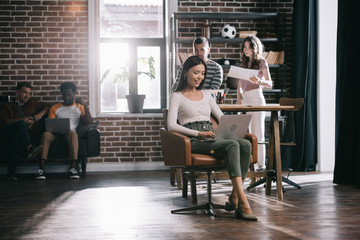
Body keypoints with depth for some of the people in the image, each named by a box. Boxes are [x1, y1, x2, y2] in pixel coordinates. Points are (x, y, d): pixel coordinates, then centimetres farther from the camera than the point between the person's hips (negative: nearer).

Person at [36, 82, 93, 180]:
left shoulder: (79, 107, 17)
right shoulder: (55, 108, 18)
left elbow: (89, 123, 4)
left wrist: (85, 106, -5)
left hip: (70, 132, -1)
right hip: (56, 133, 1)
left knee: (73, 134, -38)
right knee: (46, 134, -34)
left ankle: (73, 168, -45)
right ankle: (41, 169, -41)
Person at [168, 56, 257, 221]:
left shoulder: (206, 96, 26)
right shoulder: (177, 96, 8)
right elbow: (171, 125, -7)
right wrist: (199, 133, -18)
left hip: (212, 139, 6)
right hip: (194, 142, -6)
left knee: (245, 144, -27)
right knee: (232, 145, -34)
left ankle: (234, 197, -29)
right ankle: (243, 203, -42)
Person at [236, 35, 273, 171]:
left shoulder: (261, 62, 0)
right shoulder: (244, 63, 17)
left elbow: (270, 84, -4)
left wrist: (259, 81, -23)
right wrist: (239, 97, 2)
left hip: (256, 98, -6)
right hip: (245, 99, 6)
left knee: (258, 133, -8)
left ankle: (261, 164, -6)